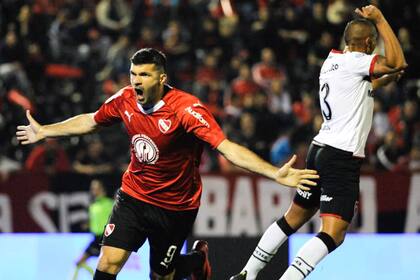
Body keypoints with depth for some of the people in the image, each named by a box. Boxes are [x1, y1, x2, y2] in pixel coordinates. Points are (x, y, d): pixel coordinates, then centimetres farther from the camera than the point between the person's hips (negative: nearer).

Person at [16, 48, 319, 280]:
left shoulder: (186, 109, -27)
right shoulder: (124, 100, -11)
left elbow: (228, 148, -35)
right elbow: (90, 121, 11)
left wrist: (275, 174, -47)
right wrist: (44, 131, 21)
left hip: (176, 207, -3)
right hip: (134, 196, 3)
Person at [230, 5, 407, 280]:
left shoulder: (332, 60, 15)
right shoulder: (353, 61, -12)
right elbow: (398, 63, -20)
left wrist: (384, 80, 32)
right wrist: (380, 20, -11)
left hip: (320, 149, 10)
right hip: (342, 157, -10)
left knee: (294, 217, 20)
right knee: (333, 234, -13)